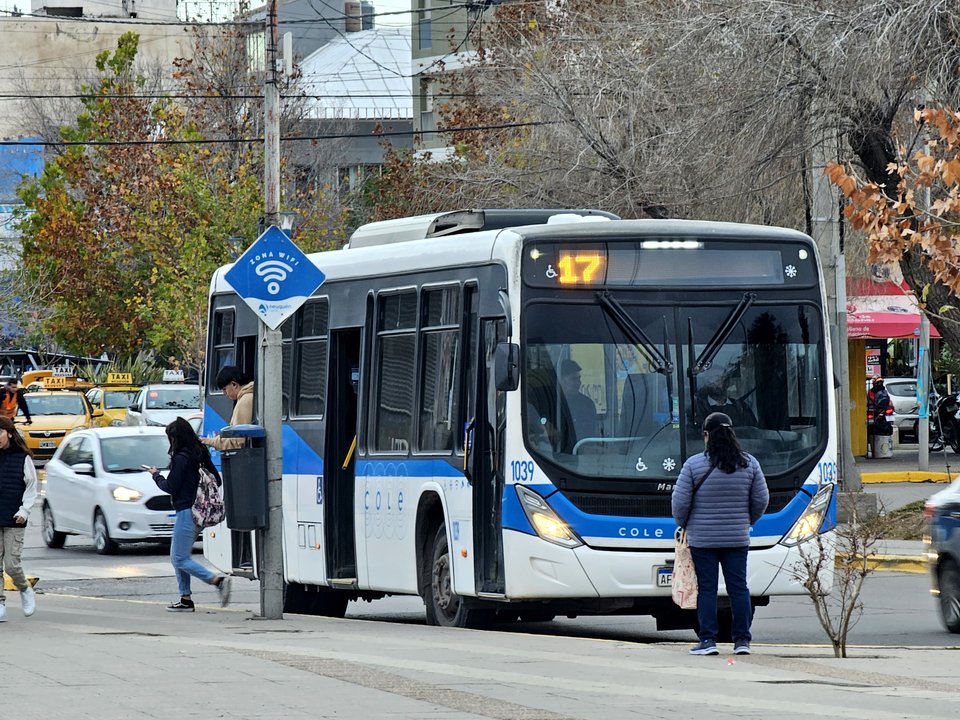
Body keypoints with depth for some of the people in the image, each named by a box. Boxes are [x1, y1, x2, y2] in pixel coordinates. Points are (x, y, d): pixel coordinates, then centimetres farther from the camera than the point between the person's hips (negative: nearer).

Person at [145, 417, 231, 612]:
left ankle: (217, 580, -21)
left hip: (187, 513, -9)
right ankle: (185, 599, 15)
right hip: (200, 512, 9)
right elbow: (217, 480, 12)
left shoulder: (181, 458, -15)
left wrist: (156, 475, 4)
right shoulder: (201, 455, 10)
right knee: (176, 557, 17)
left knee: (181, 559, -6)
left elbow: (170, 487, -12)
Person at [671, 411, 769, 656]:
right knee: (738, 588, 6)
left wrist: (683, 525, 12)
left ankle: (708, 640, -1)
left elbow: (680, 502, -7)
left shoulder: (694, 464, -8)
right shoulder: (749, 463, 2)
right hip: (737, 539, 3)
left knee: (706, 588, 1)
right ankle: (742, 640, 5)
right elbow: (761, 500, 6)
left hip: (702, 539, -2)